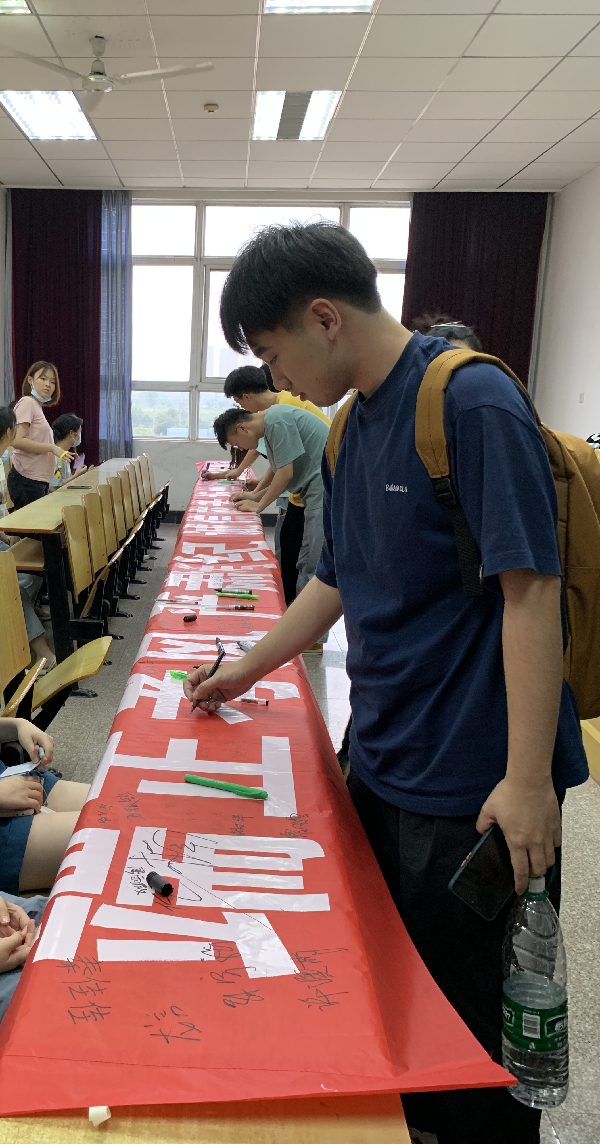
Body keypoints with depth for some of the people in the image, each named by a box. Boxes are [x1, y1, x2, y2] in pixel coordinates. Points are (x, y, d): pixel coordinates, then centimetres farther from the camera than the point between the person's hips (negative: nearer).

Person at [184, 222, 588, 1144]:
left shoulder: (474, 401, -16)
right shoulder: (351, 426, 9)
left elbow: (531, 589, -21)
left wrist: (528, 780, -22)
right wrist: (245, 671, 21)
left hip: (472, 783, -8)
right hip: (382, 759, 8)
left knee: (474, 1008, 10)